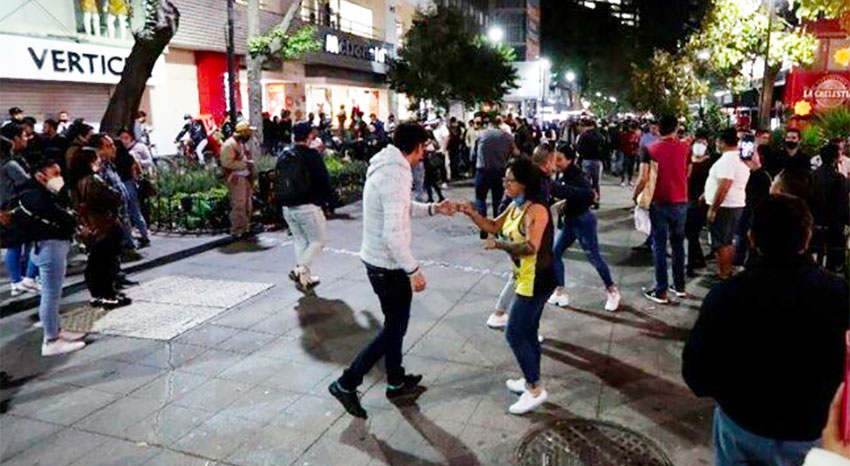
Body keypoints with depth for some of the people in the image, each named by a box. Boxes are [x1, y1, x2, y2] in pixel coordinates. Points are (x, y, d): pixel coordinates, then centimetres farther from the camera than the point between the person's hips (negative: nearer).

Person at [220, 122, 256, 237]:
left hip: (246, 177, 10)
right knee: (238, 205, -10)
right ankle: (237, 231, -5)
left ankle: (245, 228, 22)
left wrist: (250, 163, 12)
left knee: (248, 205, 13)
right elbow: (227, 163, -22)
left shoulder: (242, 143, 17)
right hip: (236, 178, -10)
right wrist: (245, 164, -21)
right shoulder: (230, 144, -14)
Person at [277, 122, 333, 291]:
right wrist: (328, 198, 2)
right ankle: (300, 270, -9)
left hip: (287, 207, 7)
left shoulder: (283, 157, 10)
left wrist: (285, 200, 18)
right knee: (319, 239, 5)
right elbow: (324, 179, -11)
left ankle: (304, 277, 18)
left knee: (300, 241, 17)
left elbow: (279, 182, 14)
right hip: (308, 206, -7)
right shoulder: (311, 155, -11)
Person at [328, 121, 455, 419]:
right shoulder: (396, 174, -25)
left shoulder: (385, 165, 6)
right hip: (388, 265, -10)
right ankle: (346, 383, 10)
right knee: (394, 327, 4)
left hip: (378, 260, 10)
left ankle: (396, 381, 36)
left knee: (395, 323, 21)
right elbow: (393, 233, -30)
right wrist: (414, 270, -23)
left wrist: (433, 209, 17)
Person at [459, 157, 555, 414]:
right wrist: (472, 214, -1)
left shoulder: (536, 210, -21)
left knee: (514, 333, -5)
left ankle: (536, 390, 6)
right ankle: (531, 381, 34)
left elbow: (531, 247, -31)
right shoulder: (516, 206, 8)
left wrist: (498, 244, -25)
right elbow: (494, 226, 14)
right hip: (525, 278, 10)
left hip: (536, 280, -10)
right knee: (528, 331, 19)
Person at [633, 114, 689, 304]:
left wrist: (635, 195, 1)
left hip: (659, 203, -3)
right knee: (678, 244, 16)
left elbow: (643, 178, -14)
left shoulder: (650, 149, -8)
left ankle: (661, 291, 5)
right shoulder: (685, 148, 1)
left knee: (659, 246, 2)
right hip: (680, 202, 3)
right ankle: (679, 285, 25)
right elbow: (687, 174, 10)